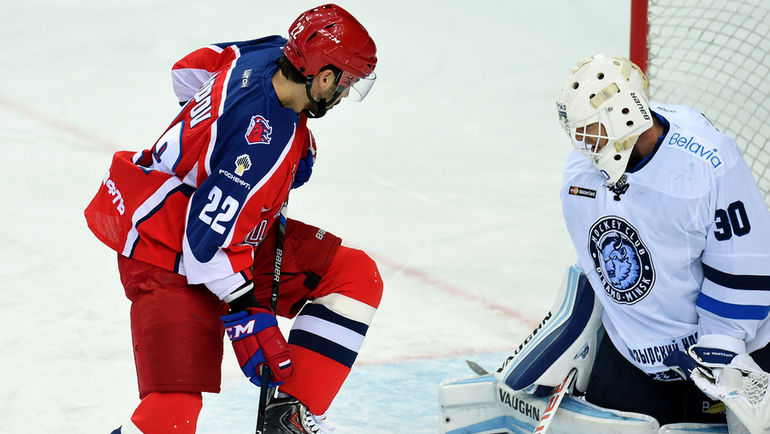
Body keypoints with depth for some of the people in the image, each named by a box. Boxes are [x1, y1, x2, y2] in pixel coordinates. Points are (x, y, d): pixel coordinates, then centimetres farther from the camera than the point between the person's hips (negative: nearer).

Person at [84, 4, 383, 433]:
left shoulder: (268, 54, -8)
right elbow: (208, 241, -31)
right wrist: (247, 316, -22)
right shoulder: (266, 146, -33)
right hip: (170, 260, -10)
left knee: (357, 276, 2)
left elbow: (190, 69, 12)